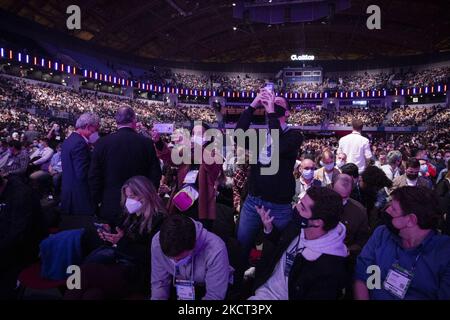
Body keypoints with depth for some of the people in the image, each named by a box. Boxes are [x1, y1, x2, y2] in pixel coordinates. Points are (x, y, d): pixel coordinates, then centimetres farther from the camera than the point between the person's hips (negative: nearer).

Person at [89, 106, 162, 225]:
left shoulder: (102, 143, -7)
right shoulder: (147, 143, -6)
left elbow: (94, 177, -4)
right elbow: (155, 175, -2)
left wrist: (98, 201, 7)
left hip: (109, 207, 0)